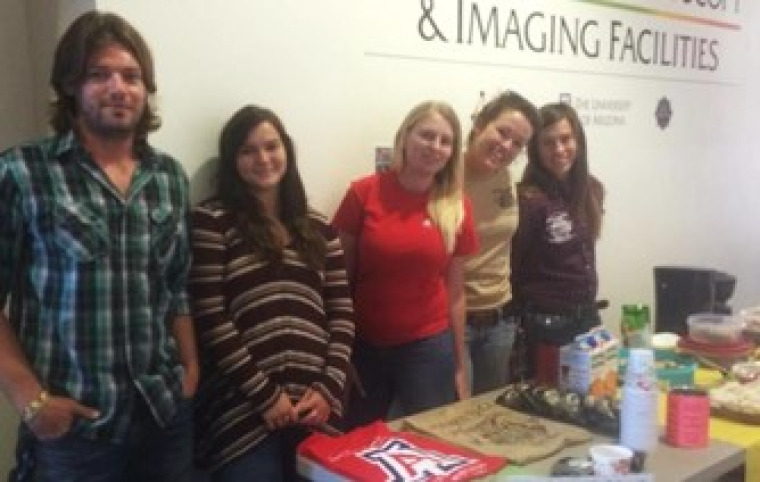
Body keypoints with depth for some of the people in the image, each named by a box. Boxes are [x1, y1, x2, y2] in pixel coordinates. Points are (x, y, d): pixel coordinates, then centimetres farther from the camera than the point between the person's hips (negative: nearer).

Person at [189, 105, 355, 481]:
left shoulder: (317, 228, 13)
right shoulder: (211, 221, -1)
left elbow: (342, 314, 9)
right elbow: (210, 319, -9)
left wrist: (329, 389, -3)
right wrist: (266, 395, -11)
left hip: (312, 411, 4)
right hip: (244, 413, -4)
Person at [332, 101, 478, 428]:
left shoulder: (458, 207, -2)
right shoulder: (364, 193, -7)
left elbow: (455, 292, 5)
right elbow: (340, 275, 0)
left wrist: (460, 367, 8)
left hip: (429, 348, 1)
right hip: (363, 346, 0)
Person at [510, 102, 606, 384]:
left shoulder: (592, 190, 3)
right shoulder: (528, 199, -18)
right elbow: (513, 265, -12)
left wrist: (586, 304, 12)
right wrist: (524, 315, -4)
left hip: (588, 315, 7)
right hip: (546, 322, -6)